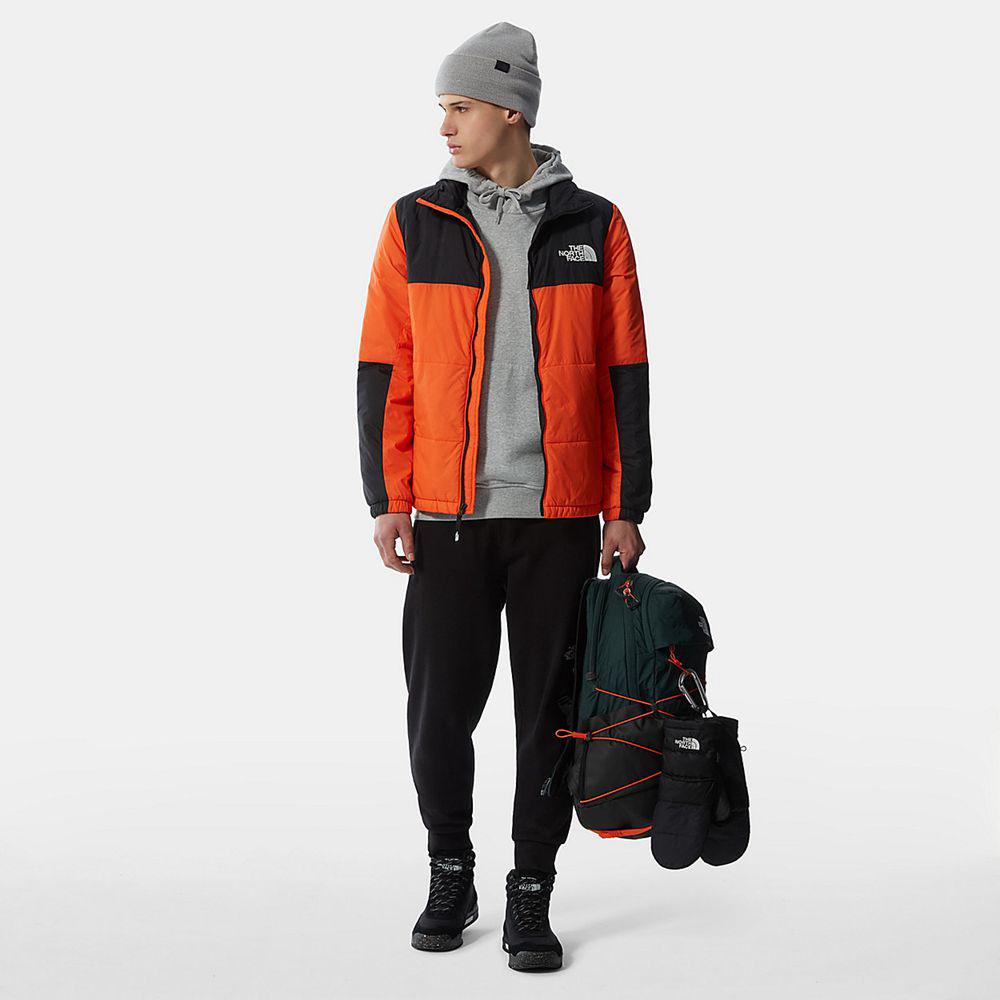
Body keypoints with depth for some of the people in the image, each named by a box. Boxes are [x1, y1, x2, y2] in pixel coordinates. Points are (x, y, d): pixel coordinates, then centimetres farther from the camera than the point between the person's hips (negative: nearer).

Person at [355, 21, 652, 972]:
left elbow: (625, 376, 4)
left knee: (549, 711, 4)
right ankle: (449, 874, 24)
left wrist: (628, 508, 0)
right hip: (450, 512, 0)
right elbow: (383, 370, 4)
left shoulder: (593, 227, 4)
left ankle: (531, 897, 18)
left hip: (561, 513, 0)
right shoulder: (416, 224, 4)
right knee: (439, 710, 2)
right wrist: (386, 499, -3)